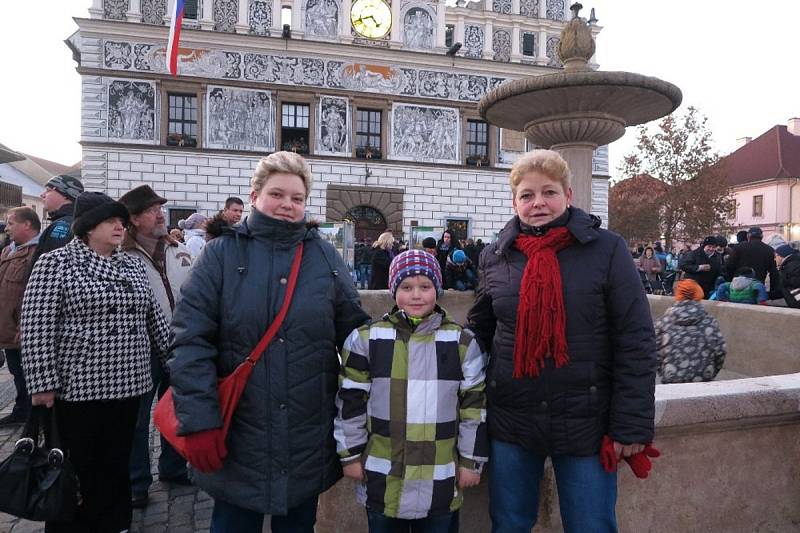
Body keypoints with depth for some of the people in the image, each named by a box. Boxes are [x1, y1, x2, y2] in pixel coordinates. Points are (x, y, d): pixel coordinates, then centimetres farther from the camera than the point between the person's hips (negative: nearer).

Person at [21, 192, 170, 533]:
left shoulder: (132, 266, 10)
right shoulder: (56, 263, -7)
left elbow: (153, 318, 16)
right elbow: (37, 328, -11)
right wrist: (43, 384, -14)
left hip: (127, 385, 5)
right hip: (78, 388, -5)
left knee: (116, 466, 15)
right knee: (76, 471, 8)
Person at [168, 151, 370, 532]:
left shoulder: (325, 257, 2)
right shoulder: (221, 255, -4)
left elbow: (356, 338, 4)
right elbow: (190, 341, -9)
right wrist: (198, 422, -15)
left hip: (310, 441, 2)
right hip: (236, 443, -1)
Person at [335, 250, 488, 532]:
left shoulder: (462, 342, -3)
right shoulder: (367, 339, -5)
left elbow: (474, 405, 1)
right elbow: (350, 402, 1)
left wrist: (471, 460, 3)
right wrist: (351, 455, 3)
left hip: (441, 479, 0)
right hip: (382, 476, 0)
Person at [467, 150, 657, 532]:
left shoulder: (606, 250, -8)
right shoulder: (494, 257, 1)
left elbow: (635, 341, -8)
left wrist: (632, 424, -10)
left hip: (586, 422, -2)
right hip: (510, 421, 3)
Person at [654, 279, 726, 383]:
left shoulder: (664, 321, -2)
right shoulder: (710, 322, 0)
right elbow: (720, 352, -2)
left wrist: (664, 374, 8)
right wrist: (710, 375, 12)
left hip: (671, 382, 0)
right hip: (703, 382, 1)